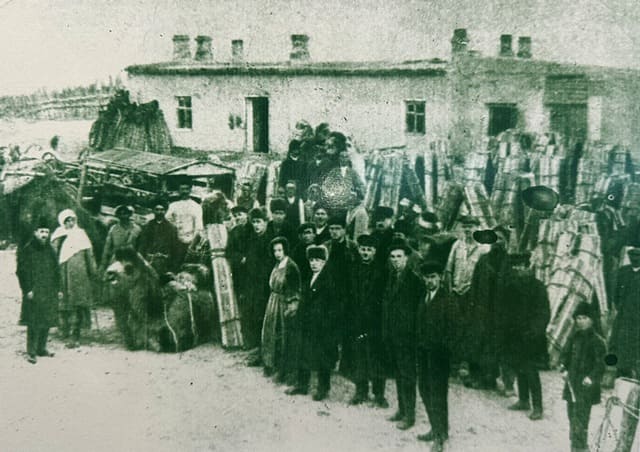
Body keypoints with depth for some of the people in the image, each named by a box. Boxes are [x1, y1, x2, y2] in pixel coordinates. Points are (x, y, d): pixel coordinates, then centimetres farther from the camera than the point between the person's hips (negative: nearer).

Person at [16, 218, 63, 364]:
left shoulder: (50, 250, 13)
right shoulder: (26, 250, -4)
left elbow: (56, 271, 17)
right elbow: (21, 271, -6)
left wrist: (59, 288, 13)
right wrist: (27, 290, -13)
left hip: (49, 293, 6)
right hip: (34, 293, -6)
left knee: (47, 322, 8)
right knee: (34, 323, -6)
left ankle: (41, 348, 21)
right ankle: (31, 352, 2)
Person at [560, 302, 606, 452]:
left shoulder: (596, 340, -10)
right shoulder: (574, 336, 7)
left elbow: (600, 363, -11)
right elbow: (565, 354, 15)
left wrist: (592, 377, -22)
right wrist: (563, 369, 1)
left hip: (586, 385, -6)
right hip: (571, 383, 6)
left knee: (580, 418, -8)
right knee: (572, 415, 14)